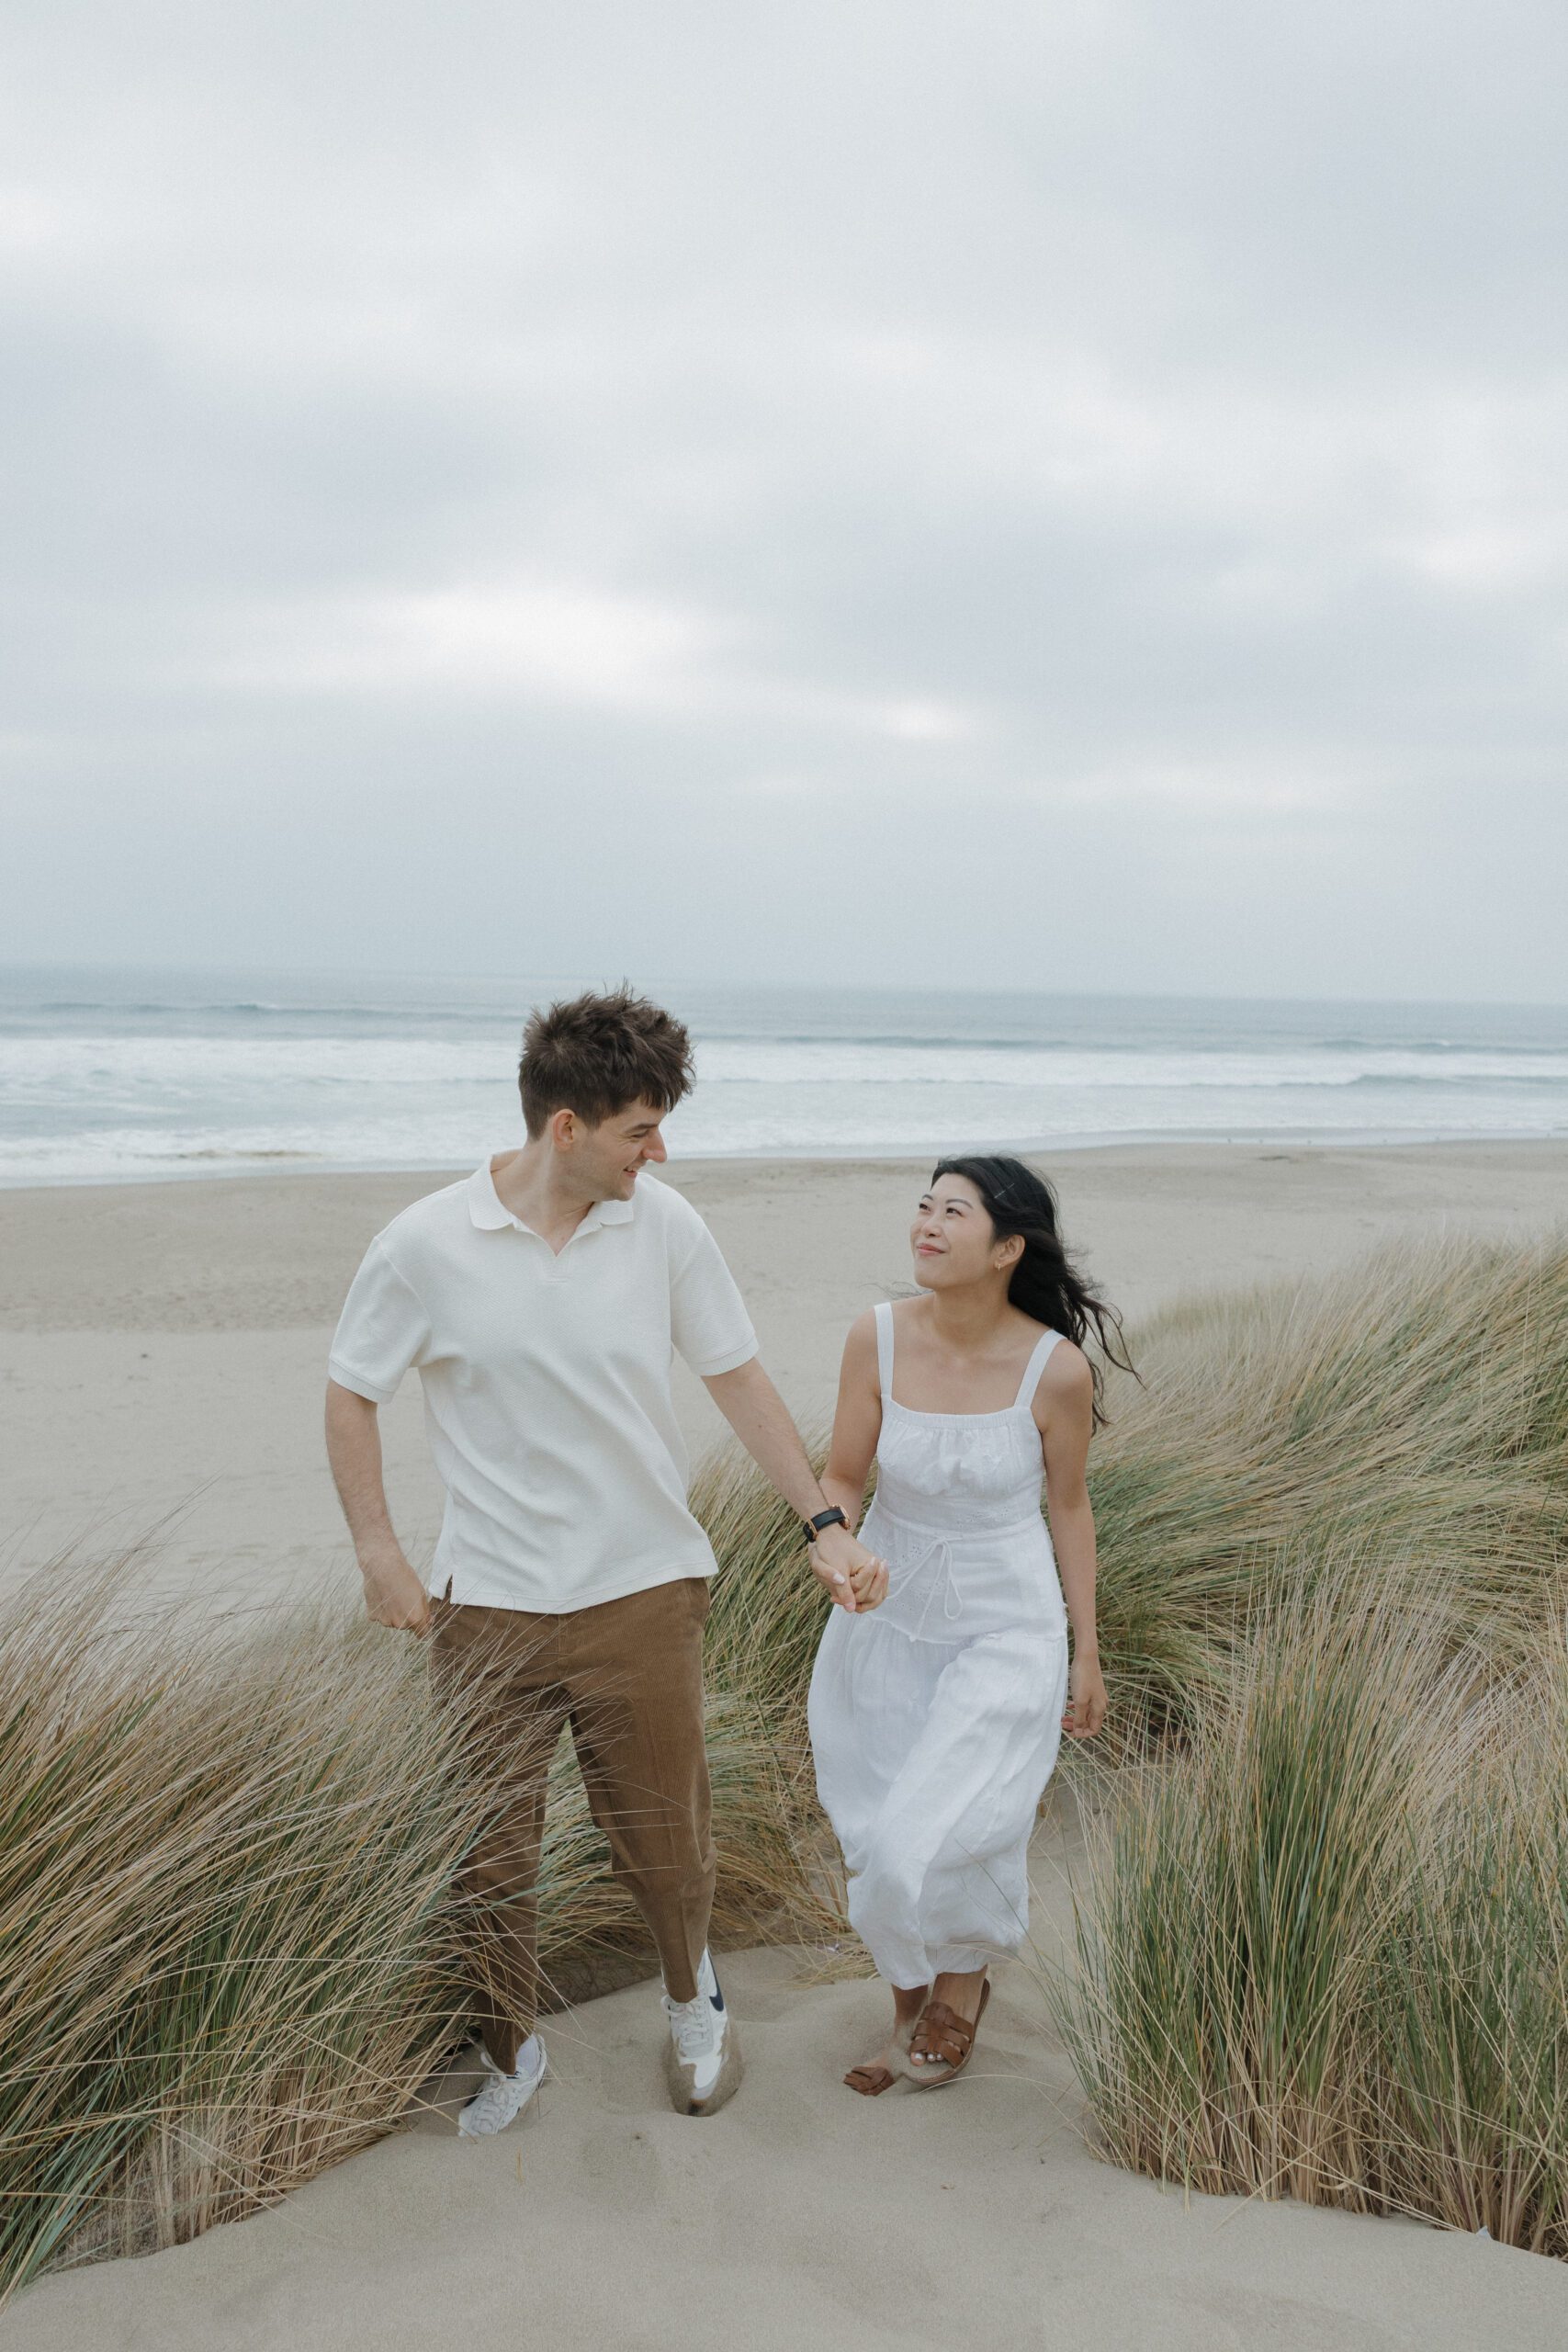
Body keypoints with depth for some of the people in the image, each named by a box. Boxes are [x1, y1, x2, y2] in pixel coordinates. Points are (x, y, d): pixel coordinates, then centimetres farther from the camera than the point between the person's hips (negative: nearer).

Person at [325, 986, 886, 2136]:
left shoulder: (665, 1226, -7)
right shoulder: (425, 1246, -12)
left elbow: (740, 1379, 2)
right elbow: (351, 1395, 0)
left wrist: (826, 1523, -2)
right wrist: (380, 1554, -6)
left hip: (643, 1590, 1)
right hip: (489, 1602, -1)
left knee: (663, 1836, 12)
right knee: (487, 1849, 10)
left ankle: (694, 1998, 43)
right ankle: (510, 2051, 35)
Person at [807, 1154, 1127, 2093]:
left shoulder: (1057, 1369, -18)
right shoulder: (878, 1338, -13)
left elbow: (1069, 1507, -4)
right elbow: (843, 1477, -3)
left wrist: (1087, 1654, 3)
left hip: (1005, 1631, -3)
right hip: (887, 1617, 3)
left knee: (931, 1845, -11)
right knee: (880, 1838, 13)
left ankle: (964, 1979, 25)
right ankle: (912, 2016, 41)